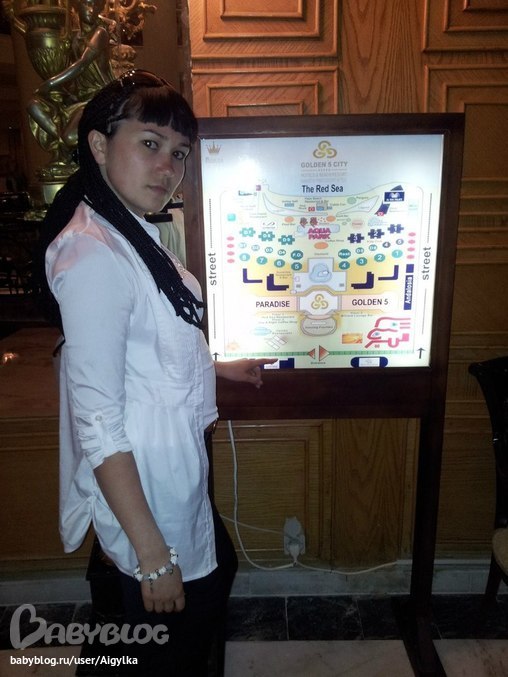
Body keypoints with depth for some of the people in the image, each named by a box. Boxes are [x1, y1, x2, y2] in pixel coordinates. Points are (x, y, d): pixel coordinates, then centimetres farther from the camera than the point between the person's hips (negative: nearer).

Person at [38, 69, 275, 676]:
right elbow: (97, 421, -26)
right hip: (143, 486, -10)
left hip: (178, 469, 10)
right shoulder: (93, 255, -26)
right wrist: (152, 553, -21)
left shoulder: (131, 233, 4)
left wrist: (218, 369, 22)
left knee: (217, 574, 31)